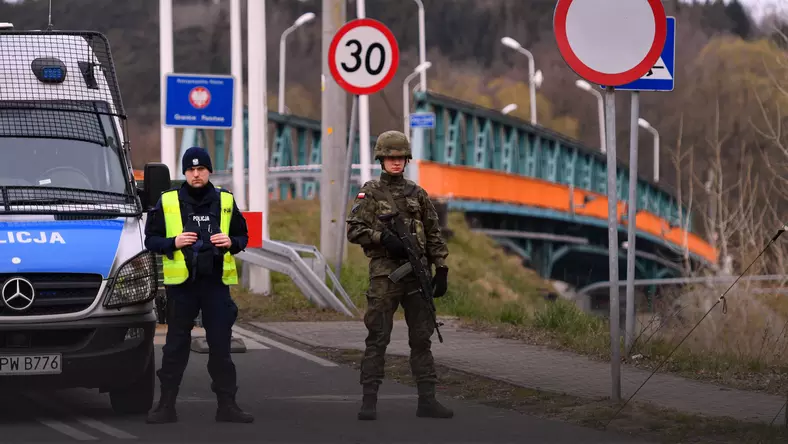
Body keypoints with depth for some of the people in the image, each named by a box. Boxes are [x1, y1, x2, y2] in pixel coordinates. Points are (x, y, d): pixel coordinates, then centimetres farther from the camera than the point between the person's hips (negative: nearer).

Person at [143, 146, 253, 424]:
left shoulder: (225, 201, 9)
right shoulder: (167, 202, 3)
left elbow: (242, 236, 15)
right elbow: (150, 239, 5)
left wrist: (231, 242, -7)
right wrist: (173, 243, -13)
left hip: (216, 283, 1)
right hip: (181, 285, -1)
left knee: (220, 345, 3)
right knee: (176, 346, 3)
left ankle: (226, 404, 7)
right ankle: (166, 406, 7)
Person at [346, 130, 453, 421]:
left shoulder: (417, 194, 13)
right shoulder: (370, 193, 3)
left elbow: (434, 235, 14)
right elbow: (354, 230, -4)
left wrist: (441, 269, 8)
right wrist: (383, 237, -18)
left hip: (417, 274, 4)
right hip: (384, 273, -4)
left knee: (422, 338, 4)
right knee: (377, 339, -4)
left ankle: (427, 400, 6)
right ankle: (369, 402, -3)